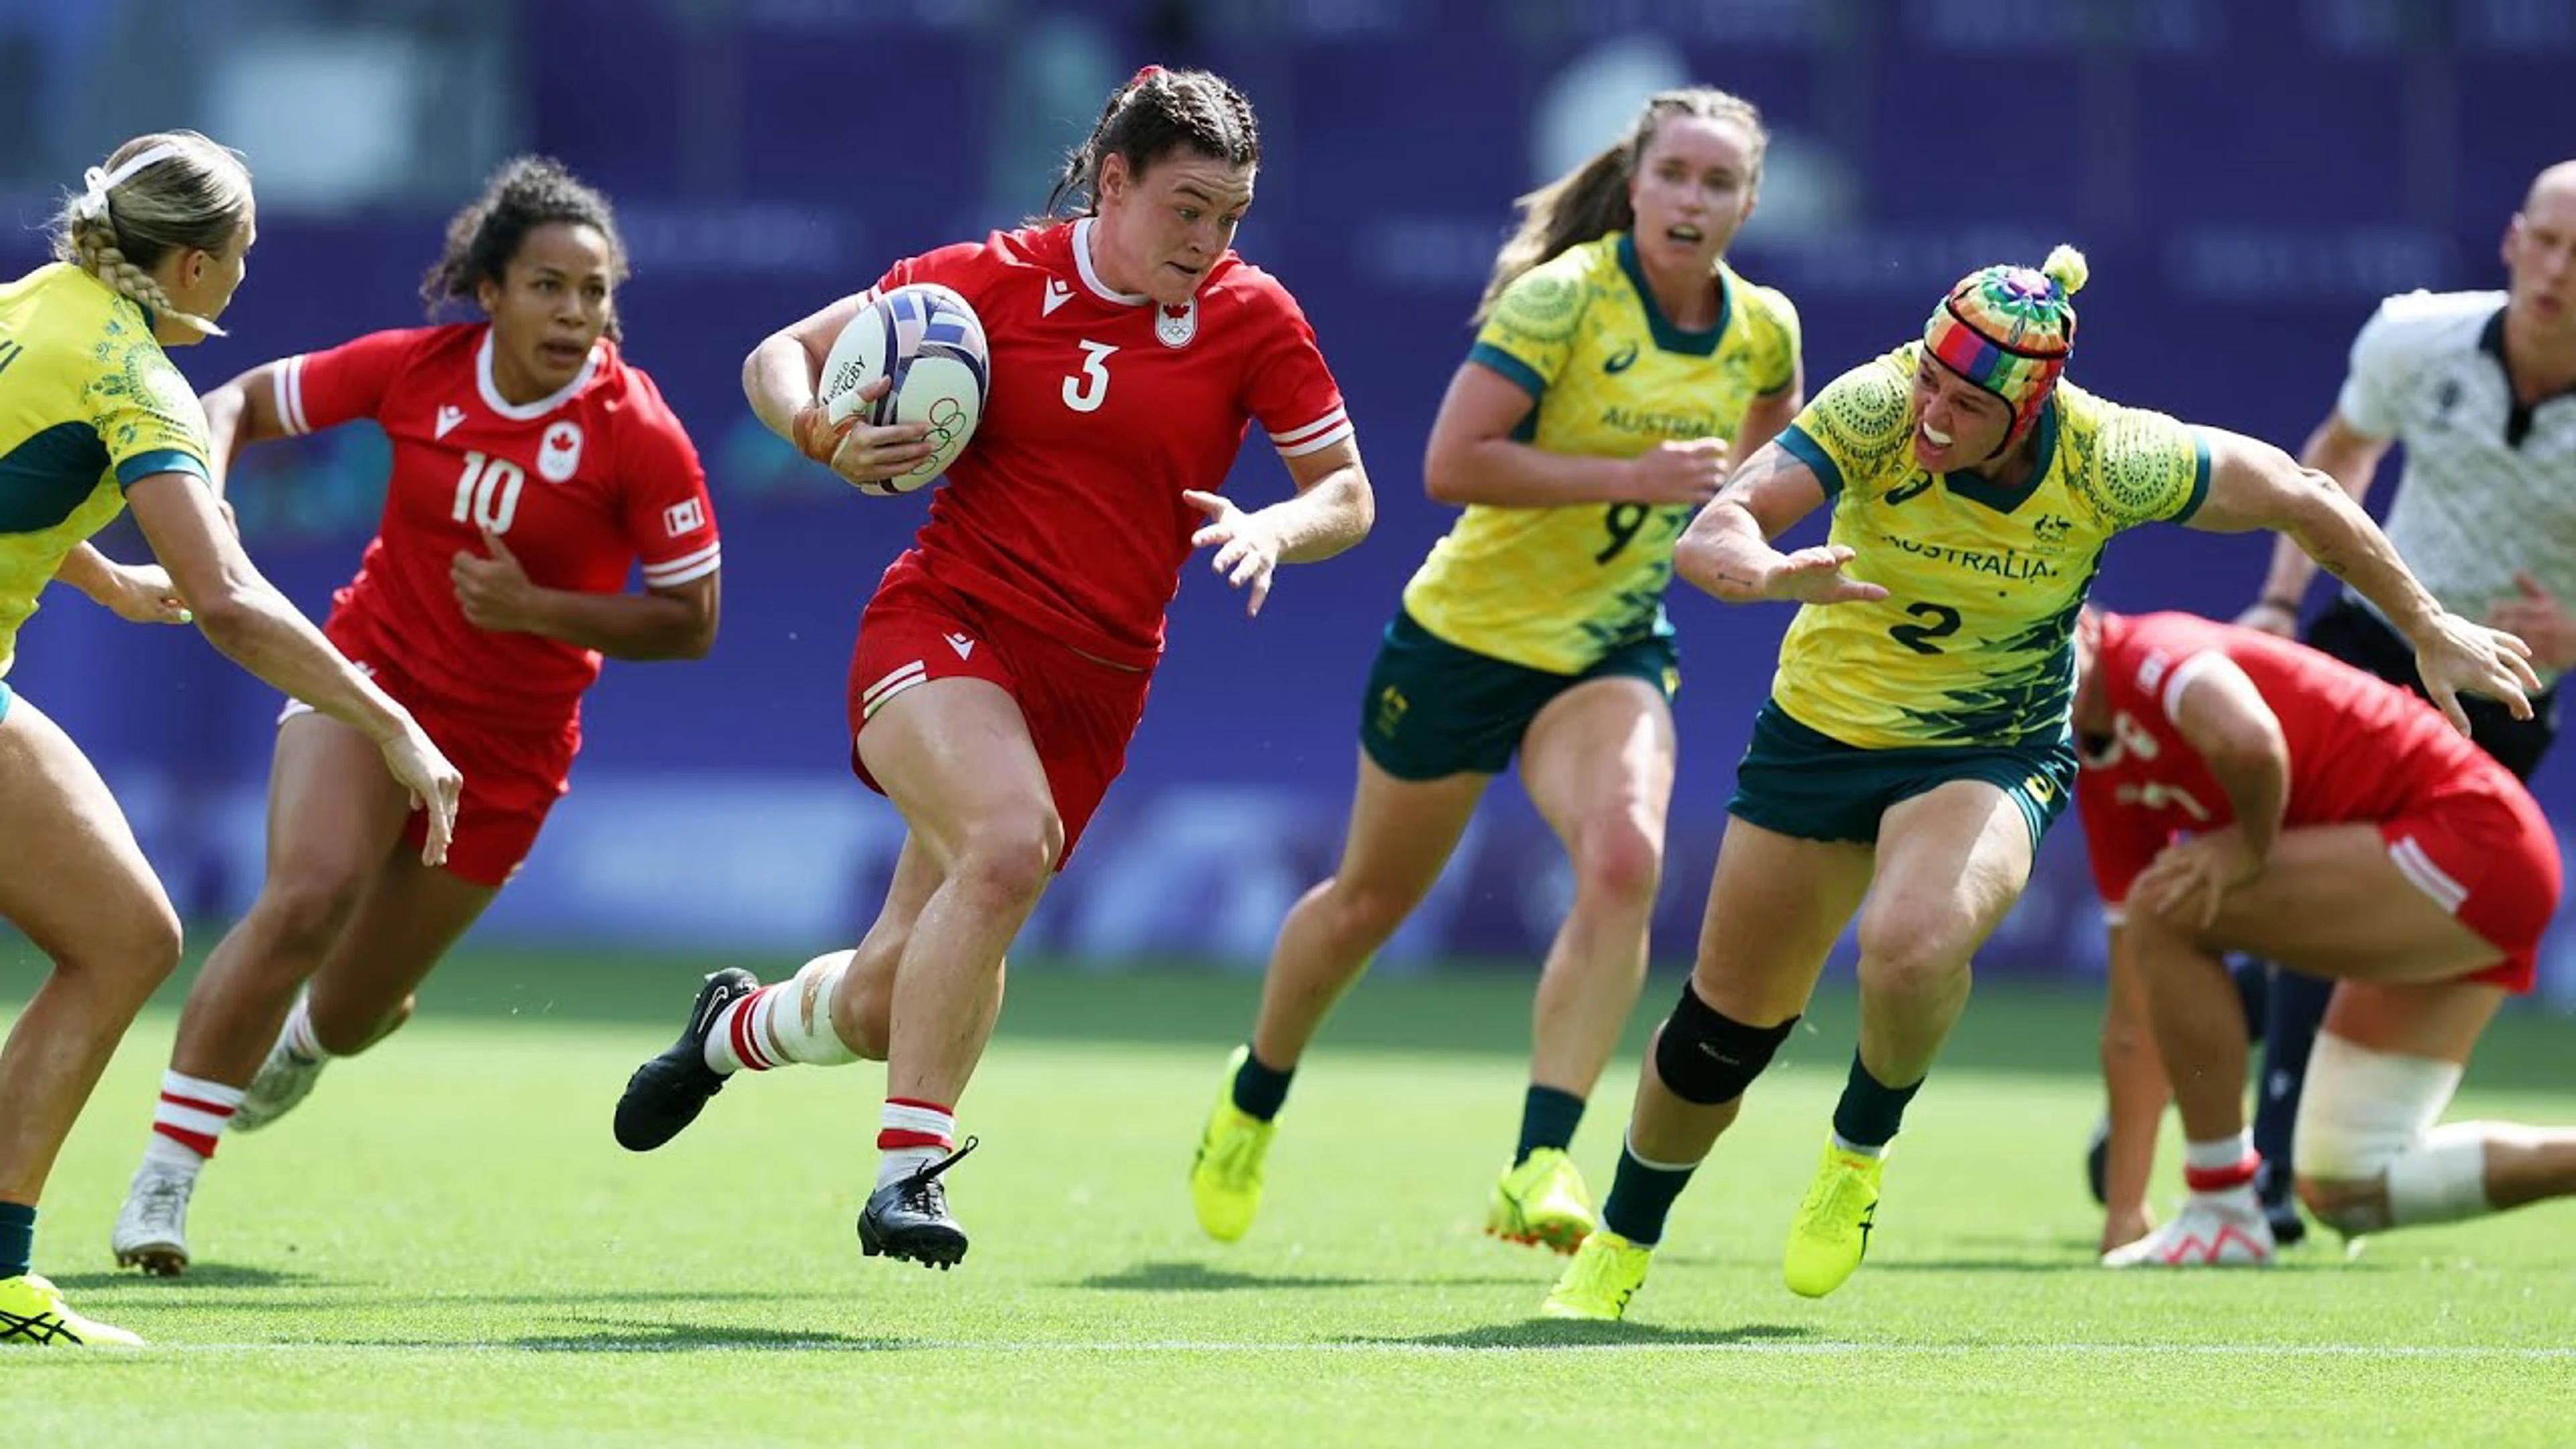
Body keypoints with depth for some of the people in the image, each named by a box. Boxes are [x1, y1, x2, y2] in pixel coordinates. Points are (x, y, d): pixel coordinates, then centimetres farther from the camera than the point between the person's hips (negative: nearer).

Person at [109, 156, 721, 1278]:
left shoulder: (639, 437, -16)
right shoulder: (413, 370, -10)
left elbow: (690, 624, -11)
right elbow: (241, 404, 3)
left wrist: (538, 610, -25)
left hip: (506, 743, 0)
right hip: (371, 670, 0)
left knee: (352, 1011, 10)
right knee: (306, 899, -28)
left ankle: (299, 1045, 51)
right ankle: (164, 1175, -19)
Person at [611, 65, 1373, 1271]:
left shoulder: (1252, 320, -1)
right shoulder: (999, 278, -4)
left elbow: (1347, 495, 5)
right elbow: (780, 356, 4)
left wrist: (1271, 529, -17)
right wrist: (826, 436, -18)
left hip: (1092, 686, 3)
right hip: (944, 625, -3)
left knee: (897, 994, 3)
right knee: (1009, 841, -35)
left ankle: (738, 1028, 39)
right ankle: (908, 1165, -25)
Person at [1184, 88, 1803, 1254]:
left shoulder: (1765, 331, -3)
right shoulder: (1562, 298, -21)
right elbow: (1451, 464, -27)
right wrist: (1628, 477, -30)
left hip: (1611, 653, 3)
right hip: (1467, 634, -3)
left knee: (1624, 860, -27)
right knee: (1370, 902, 14)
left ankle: (1538, 1170, -27)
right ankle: (1252, 1097, 43)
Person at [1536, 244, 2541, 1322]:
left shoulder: (2108, 461, -24)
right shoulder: (1876, 410, -25)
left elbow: (2298, 499, -8)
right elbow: (1709, 539, -34)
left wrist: (2428, 630, 1)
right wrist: (1776, 575, -57)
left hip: (1993, 755, -1)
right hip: (1822, 733, 1)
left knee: (1911, 948, -32)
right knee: (1724, 1028, 7)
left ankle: (1861, 1148, 0)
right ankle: (1619, 1248, 34)